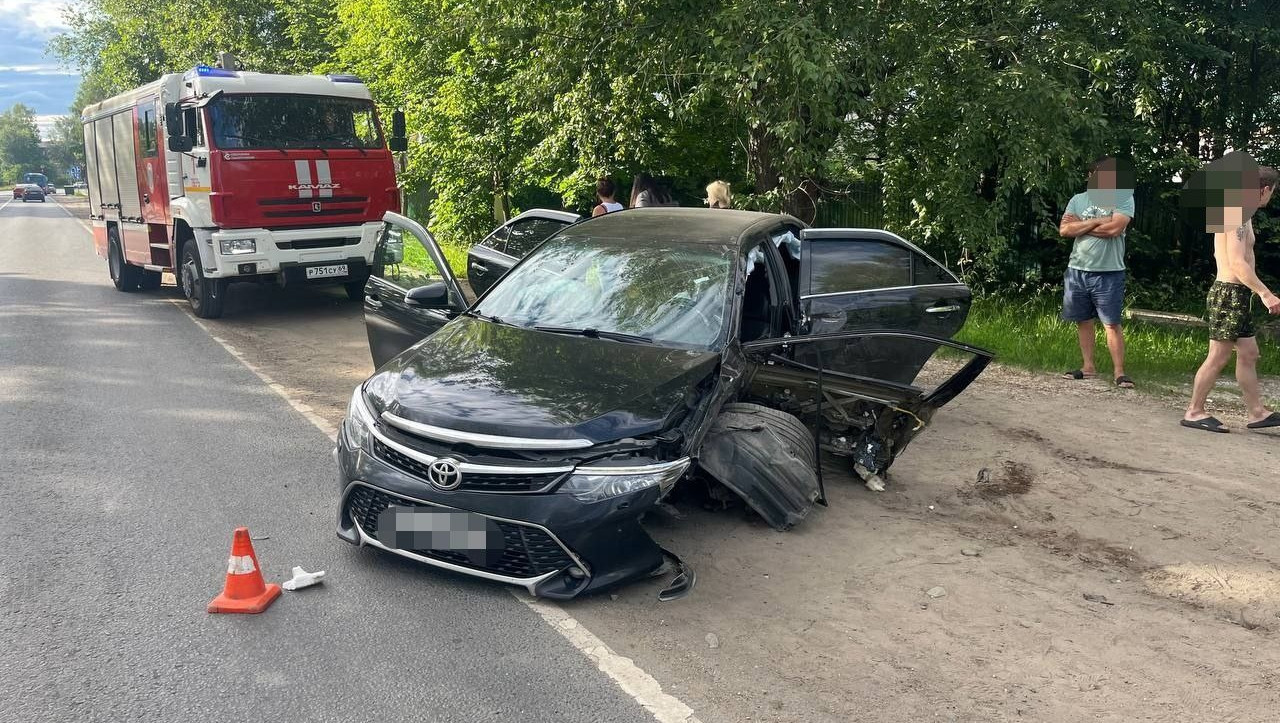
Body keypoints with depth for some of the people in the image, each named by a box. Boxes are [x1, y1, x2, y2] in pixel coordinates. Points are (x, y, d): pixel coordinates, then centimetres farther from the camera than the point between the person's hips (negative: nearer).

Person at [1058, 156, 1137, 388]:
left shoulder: (1124, 199, -2)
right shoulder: (1078, 200, 7)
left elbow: (1114, 229, -18)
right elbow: (1064, 230, -6)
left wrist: (1081, 225, -7)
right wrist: (1096, 222, -13)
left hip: (1109, 273, -4)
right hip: (1077, 270, 4)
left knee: (1112, 324, -3)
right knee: (1083, 321, 10)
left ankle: (1119, 372, 1)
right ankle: (1088, 367, 20)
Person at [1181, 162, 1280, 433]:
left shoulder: (1237, 213, 15)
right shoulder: (1237, 215, -16)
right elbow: (1237, 263, -24)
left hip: (1236, 294, 10)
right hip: (1230, 293, -10)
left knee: (1249, 355, 12)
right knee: (1219, 357, -5)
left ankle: (1257, 413, 18)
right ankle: (1194, 412, 2)